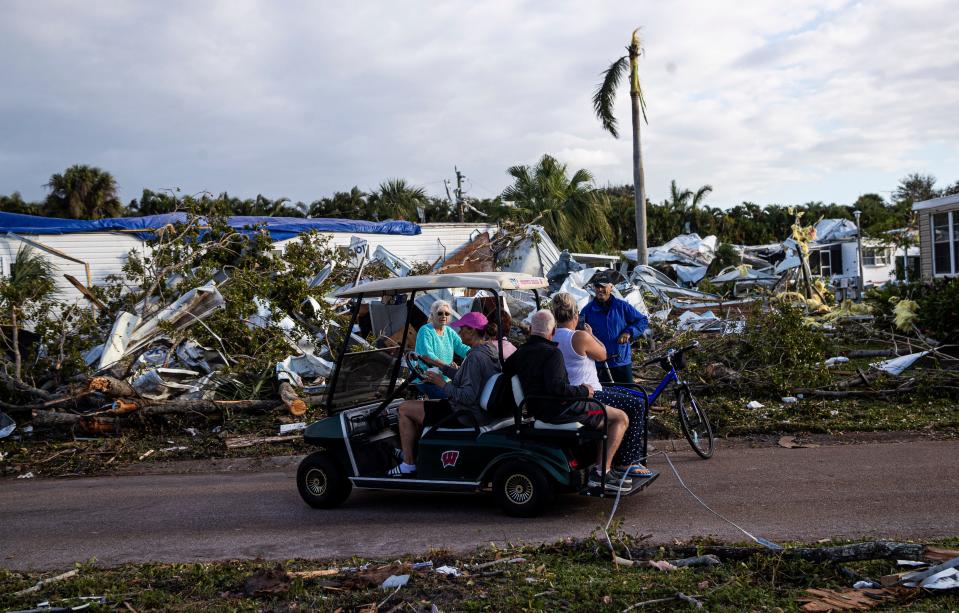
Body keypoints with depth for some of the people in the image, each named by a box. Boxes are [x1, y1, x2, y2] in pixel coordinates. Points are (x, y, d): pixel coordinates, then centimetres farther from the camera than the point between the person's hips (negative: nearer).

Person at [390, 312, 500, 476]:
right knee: (421, 405, 26)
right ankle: (411, 450, 34)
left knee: (405, 408, -2)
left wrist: (442, 383, -19)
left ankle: (408, 464, 4)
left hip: (465, 415, -10)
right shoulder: (490, 348, 4)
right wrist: (443, 368, 13)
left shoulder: (476, 356, -27)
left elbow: (468, 397, -30)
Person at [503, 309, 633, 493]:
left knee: (603, 415, 27)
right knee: (620, 418, -3)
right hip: (560, 410, -9)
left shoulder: (520, 353, 8)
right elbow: (556, 387, -28)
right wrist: (583, 391, -14)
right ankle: (601, 472, -8)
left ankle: (600, 467, 22)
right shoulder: (552, 352, -16)